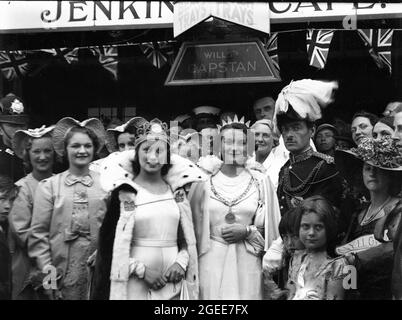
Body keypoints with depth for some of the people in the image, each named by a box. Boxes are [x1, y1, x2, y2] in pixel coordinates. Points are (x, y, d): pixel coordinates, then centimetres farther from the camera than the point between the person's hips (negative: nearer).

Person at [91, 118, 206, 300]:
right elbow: (109, 242, -5)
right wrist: (142, 269, -12)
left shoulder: (178, 191, 5)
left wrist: (181, 262, -7)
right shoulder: (125, 192, -5)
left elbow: (189, 236, 10)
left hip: (173, 282, 3)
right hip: (135, 283, -3)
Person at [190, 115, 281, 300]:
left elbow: (269, 228, 5)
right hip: (212, 261, 0)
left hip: (247, 262, 1)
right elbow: (195, 223, 6)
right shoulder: (205, 181, 1)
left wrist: (247, 231, -8)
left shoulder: (261, 182, 3)